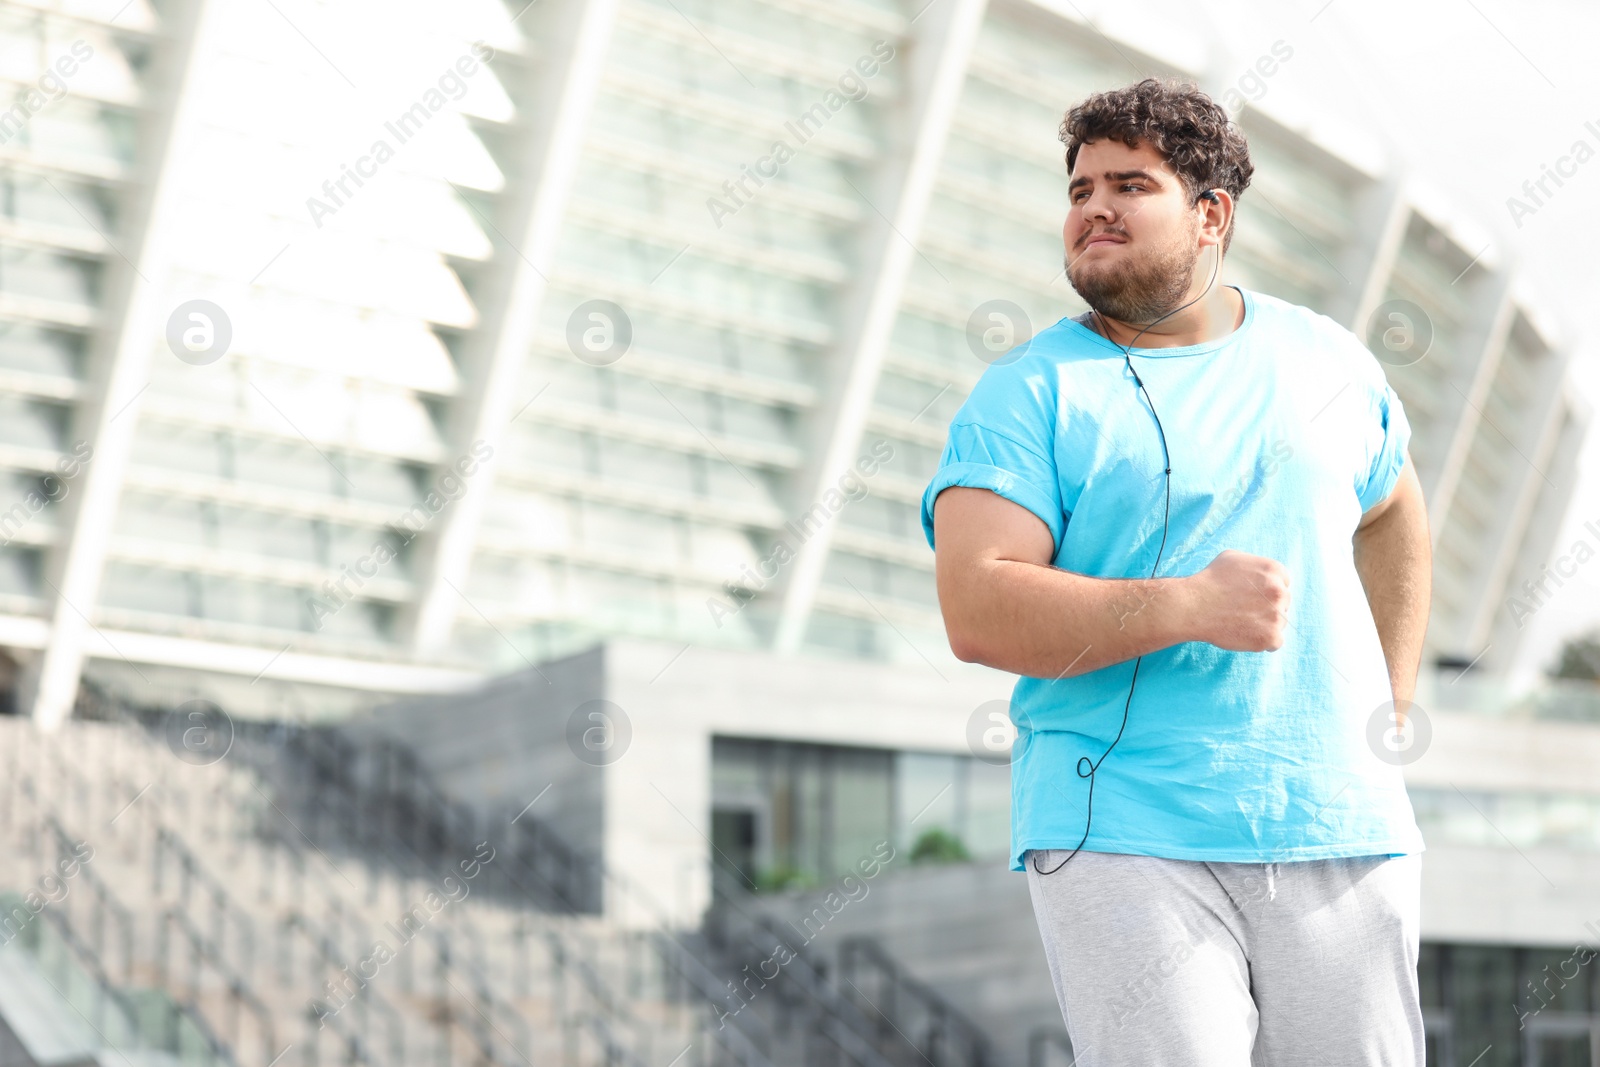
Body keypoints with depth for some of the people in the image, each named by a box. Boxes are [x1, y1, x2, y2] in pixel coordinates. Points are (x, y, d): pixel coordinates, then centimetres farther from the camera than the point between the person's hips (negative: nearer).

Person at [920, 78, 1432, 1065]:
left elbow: (1394, 514, 31)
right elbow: (976, 611, -13)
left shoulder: (1327, 360, 12)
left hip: (1344, 837, 4)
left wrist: (1392, 698, 20)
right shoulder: (1031, 392, -1)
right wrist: (1187, 607, -21)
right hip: (1122, 844, -4)